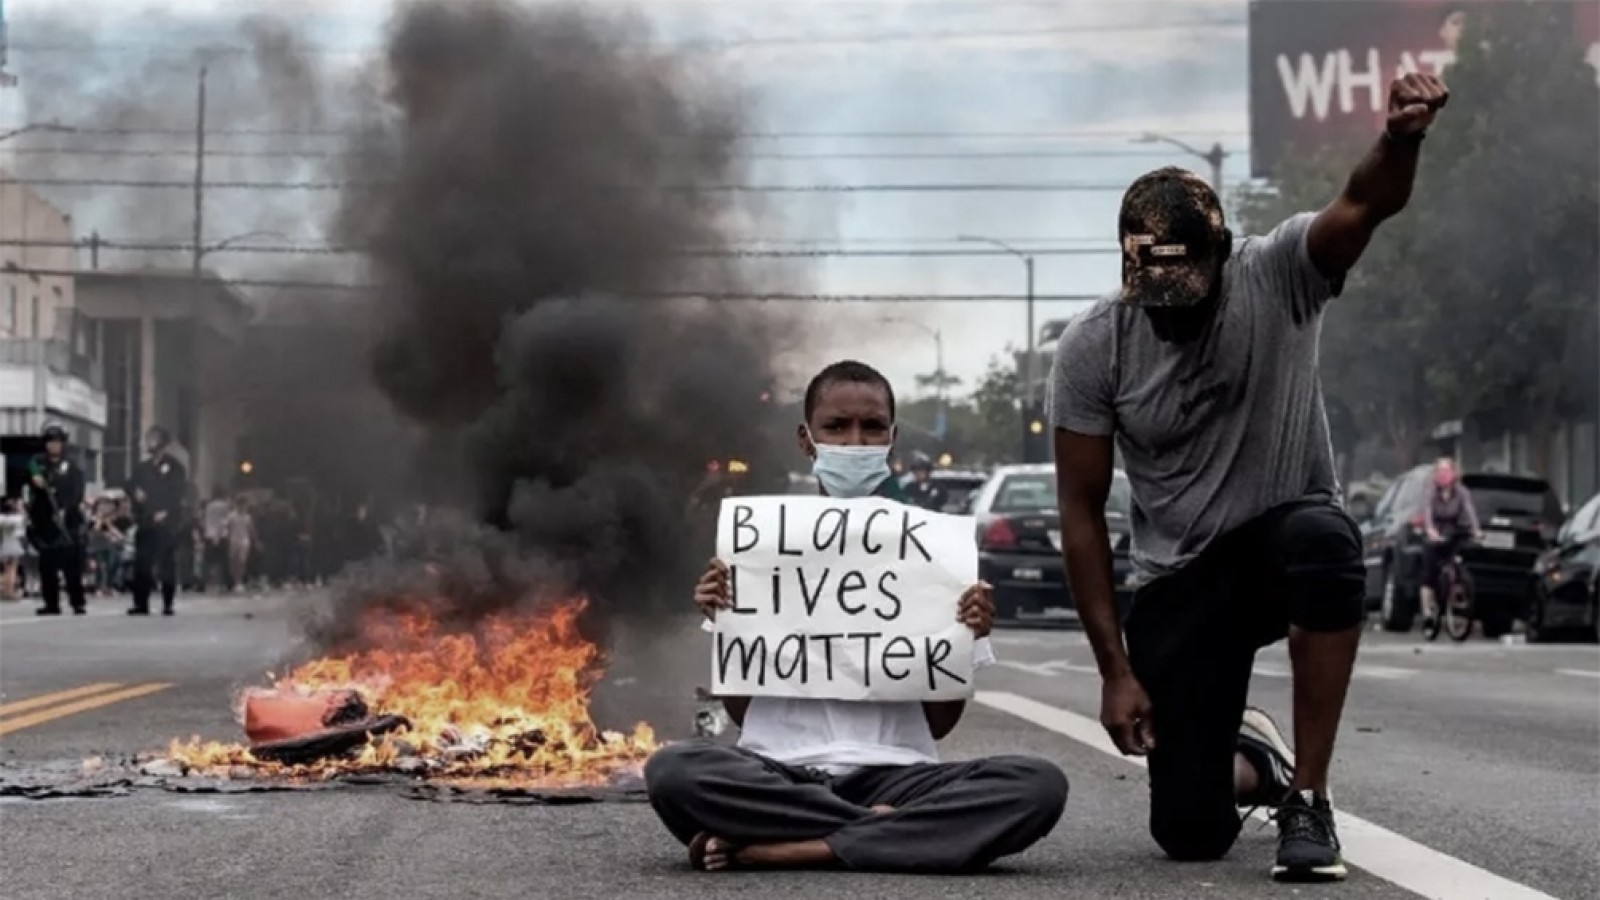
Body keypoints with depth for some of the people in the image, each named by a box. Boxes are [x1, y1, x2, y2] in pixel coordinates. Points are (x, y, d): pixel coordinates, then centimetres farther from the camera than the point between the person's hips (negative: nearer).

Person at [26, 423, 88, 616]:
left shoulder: (71, 467, 5)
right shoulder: (38, 463, 13)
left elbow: (77, 492, -5)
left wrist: (65, 510, -20)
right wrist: (35, 477, -28)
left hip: (68, 523, -3)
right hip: (43, 522, 3)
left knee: (72, 565, -8)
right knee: (47, 566, 4)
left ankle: (78, 602, -4)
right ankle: (51, 603, 11)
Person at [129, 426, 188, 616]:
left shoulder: (174, 467, 2)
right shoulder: (142, 469, 18)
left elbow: (178, 493, -7)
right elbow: (135, 492, 18)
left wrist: (165, 513, -16)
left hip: (167, 524, -4)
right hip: (146, 524, 5)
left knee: (167, 565, -3)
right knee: (142, 564, -3)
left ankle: (167, 604, 1)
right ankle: (141, 603, -2)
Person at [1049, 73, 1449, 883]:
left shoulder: (1277, 278, -15)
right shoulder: (1092, 349, -11)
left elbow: (1366, 206, -36)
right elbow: (1082, 511, -6)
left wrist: (1402, 138, -60)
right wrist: (1114, 669, -9)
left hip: (1284, 539, -1)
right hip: (1181, 581, 1)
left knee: (1322, 539, -41)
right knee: (1190, 832, -7)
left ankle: (1307, 798, -25)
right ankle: (1249, 759, 34)